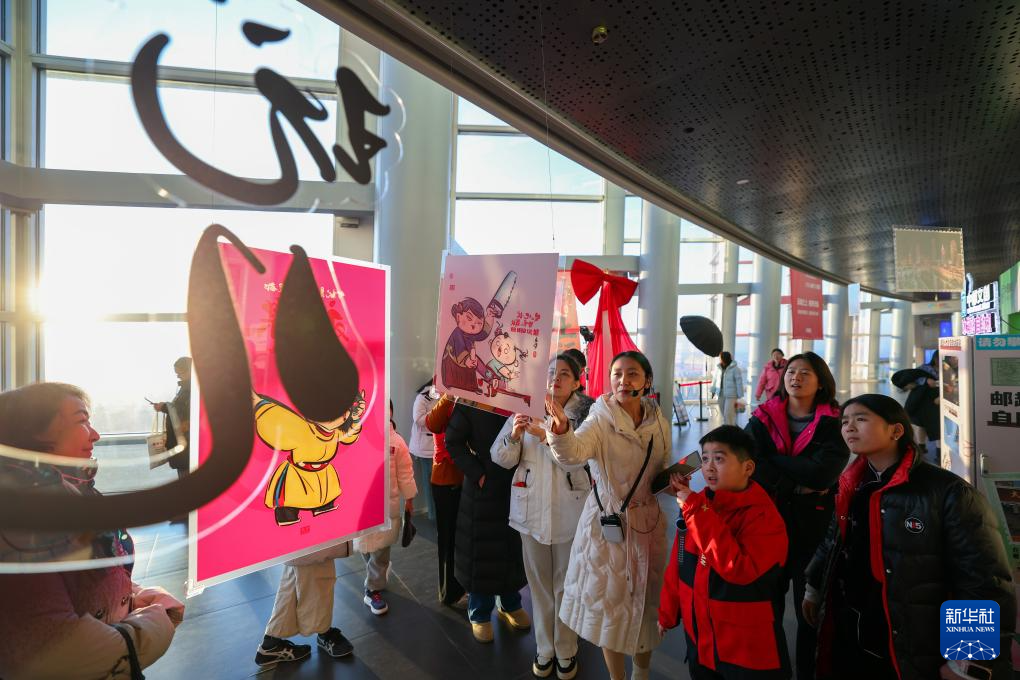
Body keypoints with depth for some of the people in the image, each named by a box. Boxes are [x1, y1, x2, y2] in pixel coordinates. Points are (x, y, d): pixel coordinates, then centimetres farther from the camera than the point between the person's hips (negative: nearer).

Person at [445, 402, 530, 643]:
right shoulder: (469, 402, -10)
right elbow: (453, 441, -7)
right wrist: (476, 473, -12)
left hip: (517, 485, 3)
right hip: (484, 487, -3)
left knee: (514, 548, 15)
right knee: (481, 550, 8)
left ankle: (510, 604, 37)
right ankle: (480, 613, 28)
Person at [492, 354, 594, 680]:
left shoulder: (584, 414, -6)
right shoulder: (528, 409, -1)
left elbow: (578, 456, -17)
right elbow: (503, 458, 0)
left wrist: (546, 435, -28)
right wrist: (513, 435, -19)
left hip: (568, 512, -2)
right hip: (532, 509, 2)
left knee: (566, 585, 11)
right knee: (539, 583, 15)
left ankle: (566, 652, 31)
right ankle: (544, 649, 33)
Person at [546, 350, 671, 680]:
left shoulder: (659, 423, -2)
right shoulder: (600, 420, -16)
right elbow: (572, 454, -38)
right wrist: (561, 429, -56)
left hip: (647, 522, 4)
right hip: (607, 523, -4)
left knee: (646, 600, 19)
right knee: (610, 602, 12)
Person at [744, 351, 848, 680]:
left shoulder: (833, 424, -3)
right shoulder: (762, 419, 1)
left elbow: (821, 471, -19)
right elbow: (749, 464, -14)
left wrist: (772, 458, -12)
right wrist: (796, 485, -22)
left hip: (814, 528, -1)